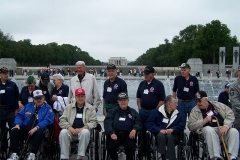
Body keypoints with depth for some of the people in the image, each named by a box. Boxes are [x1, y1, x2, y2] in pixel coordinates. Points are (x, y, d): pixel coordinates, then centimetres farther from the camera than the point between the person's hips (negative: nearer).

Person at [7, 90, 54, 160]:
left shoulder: (47, 108, 7)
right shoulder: (28, 106, 23)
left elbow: (47, 120, -9)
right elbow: (20, 116, 17)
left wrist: (36, 128, -22)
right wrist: (17, 124, -6)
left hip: (37, 130, -4)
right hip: (25, 129, 4)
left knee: (39, 132, -37)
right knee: (14, 131, -23)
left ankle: (32, 154, -29)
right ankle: (15, 154, -22)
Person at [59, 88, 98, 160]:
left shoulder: (90, 108, 9)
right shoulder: (69, 107, 14)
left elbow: (93, 122, 0)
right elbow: (62, 120, 8)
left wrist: (82, 129, -15)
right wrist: (69, 127, -13)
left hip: (83, 131, -1)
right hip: (71, 131, 1)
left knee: (85, 132, -36)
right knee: (63, 132, -31)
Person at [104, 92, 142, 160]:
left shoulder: (133, 112, 18)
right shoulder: (113, 111, 13)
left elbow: (138, 123, 11)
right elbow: (107, 123, 0)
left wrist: (134, 130, -13)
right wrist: (112, 133, -19)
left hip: (128, 135, 0)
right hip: (115, 134, 0)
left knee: (131, 147, -27)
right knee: (111, 147, -26)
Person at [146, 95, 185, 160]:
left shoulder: (178, 114, 13)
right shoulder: (157, 111, 6)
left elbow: (182, 125, 2)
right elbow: (149, 123, 0)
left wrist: (172, 129, -16)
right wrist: (159, 130, -15)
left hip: (172, 135, 1)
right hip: (160, 134, -1)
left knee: (169, 136, -34)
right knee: (161, 135, -36)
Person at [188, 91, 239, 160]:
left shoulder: (218, 105, 12)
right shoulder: (195, 111, 9)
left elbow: (230, 114, 6)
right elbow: (190, 126, 1)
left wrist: (225, 126, -11)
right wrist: (204, 121, -10)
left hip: (223, 129, 2)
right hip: (209, 130, -2)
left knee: (234, 131, -26)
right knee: (208, 130, -36)